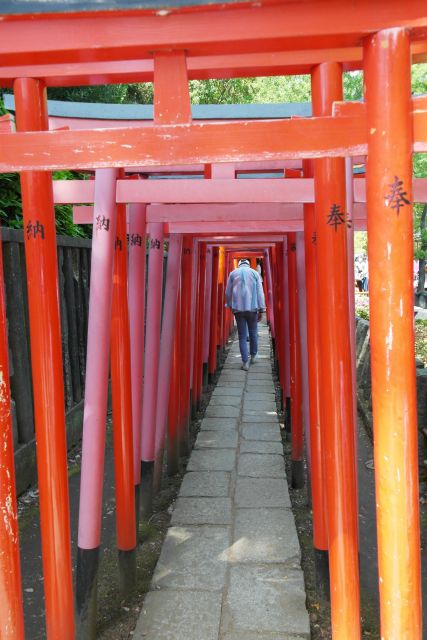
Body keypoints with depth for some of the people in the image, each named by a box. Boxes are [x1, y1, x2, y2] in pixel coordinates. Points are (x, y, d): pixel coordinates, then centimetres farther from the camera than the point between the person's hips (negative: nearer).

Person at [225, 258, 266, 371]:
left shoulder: (233, 273, 7)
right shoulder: (254, 273, 5)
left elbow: (228, 292, 9)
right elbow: (260, 292, 1)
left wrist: (230, 305, 23)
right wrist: (261, 309, 4)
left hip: (238, 309, 0)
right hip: (252, 307, 0)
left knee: (242, 336, 4)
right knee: (253, 333, 18)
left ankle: (245, 362, 0)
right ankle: (253, 355, 29)